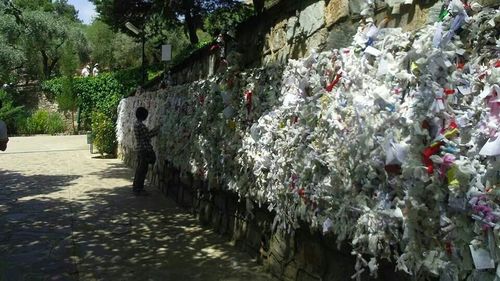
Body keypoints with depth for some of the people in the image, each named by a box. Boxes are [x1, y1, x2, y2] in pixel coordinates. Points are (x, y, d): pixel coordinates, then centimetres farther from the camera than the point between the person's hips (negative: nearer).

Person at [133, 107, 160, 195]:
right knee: (142, 170, -3)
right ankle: (138, 189, 3)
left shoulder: (137, 124, 13)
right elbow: (147, 135, -15)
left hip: (140, 149, 10)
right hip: (144, 149, -10)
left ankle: (136, 188, 25)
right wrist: (156, 131, -3)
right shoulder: (140, 125, -18)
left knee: (139, 169, 16)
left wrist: (154, 130, 19)